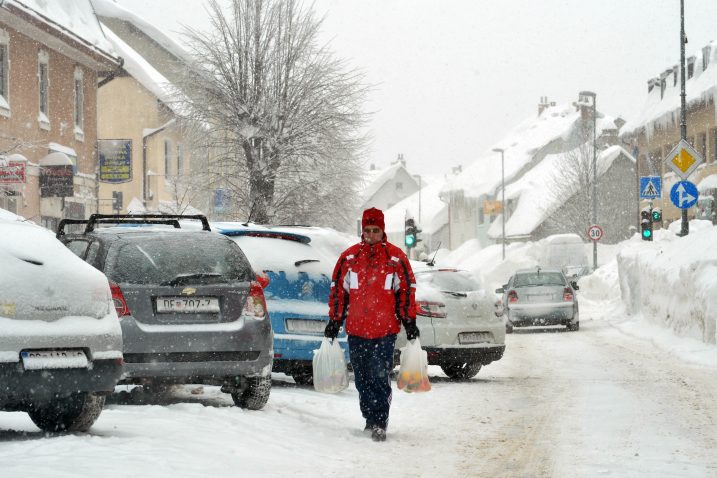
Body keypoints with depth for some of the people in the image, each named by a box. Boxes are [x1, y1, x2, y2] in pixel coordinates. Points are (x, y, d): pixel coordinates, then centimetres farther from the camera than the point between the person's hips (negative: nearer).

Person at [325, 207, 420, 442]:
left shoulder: (396, 258, 3)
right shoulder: (349, 257, 7)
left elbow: (406, 290, 7)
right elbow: (338, 290, 12)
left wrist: (409, 322, 3)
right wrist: (334, 321, 10)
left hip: (385, 330, -3)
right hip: (356, 329, 3)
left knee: (380, 378, -10)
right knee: (362, 379, 8)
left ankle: (380, 424, -9)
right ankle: (370, 419, 19)